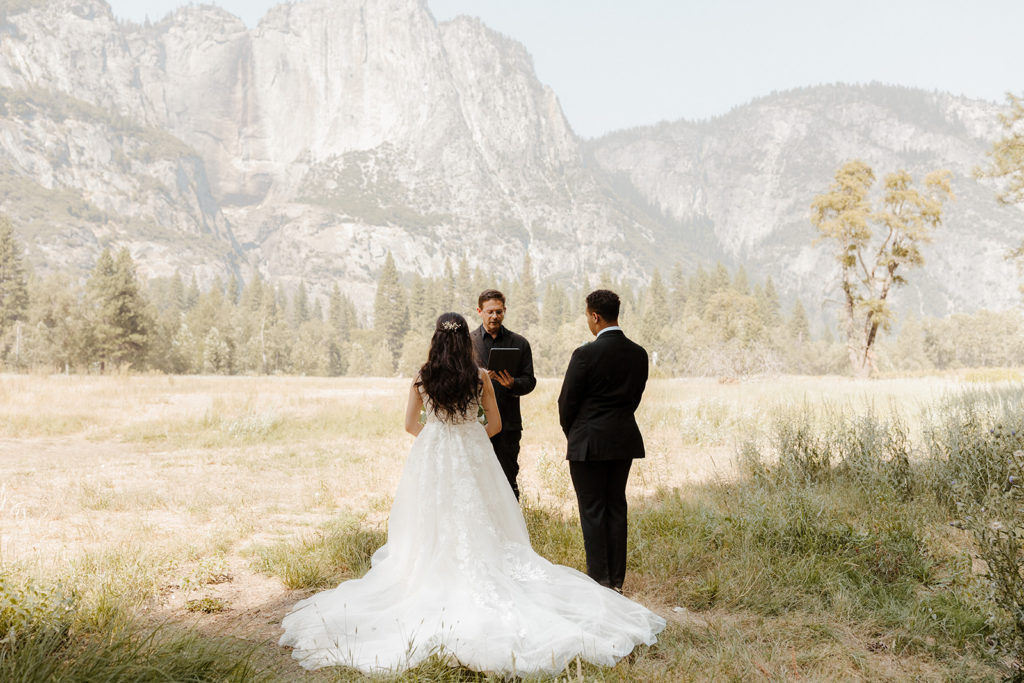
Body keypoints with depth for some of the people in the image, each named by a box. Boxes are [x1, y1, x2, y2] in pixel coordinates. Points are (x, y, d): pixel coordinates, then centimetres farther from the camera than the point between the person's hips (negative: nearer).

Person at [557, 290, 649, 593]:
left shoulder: (586, 354, -15)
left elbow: (567, 401, -7)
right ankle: (616, 579, 18)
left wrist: (572, 435, 10)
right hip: (624, 441, 6)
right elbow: (635, 397, 10)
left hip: (589, 442, -6)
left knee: (592, 511, 2)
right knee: (616, 507, 13)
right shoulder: (639, 354, 3)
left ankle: (599, 580, 6)